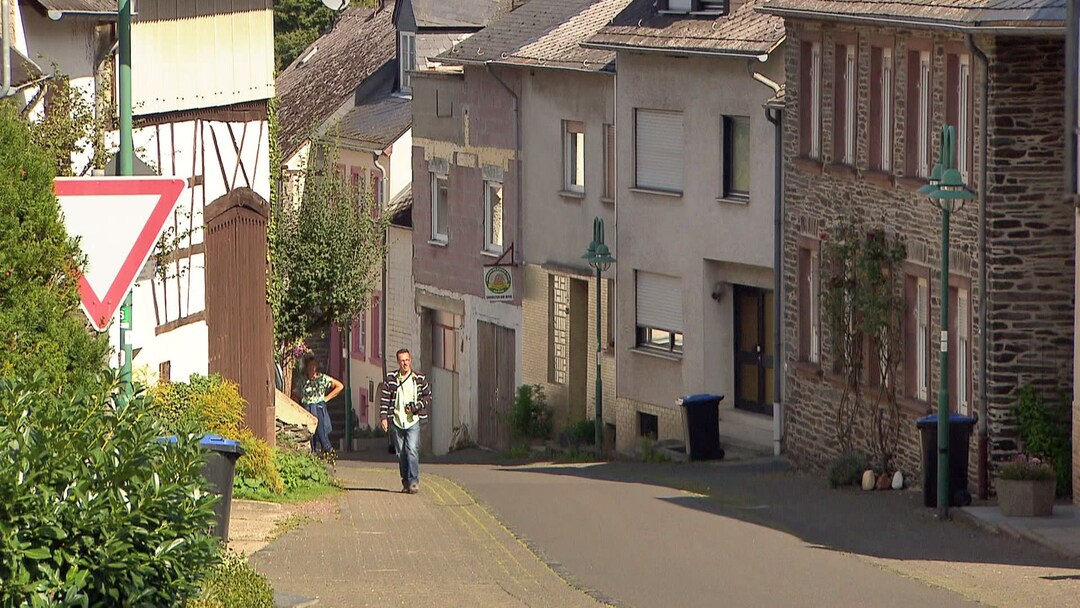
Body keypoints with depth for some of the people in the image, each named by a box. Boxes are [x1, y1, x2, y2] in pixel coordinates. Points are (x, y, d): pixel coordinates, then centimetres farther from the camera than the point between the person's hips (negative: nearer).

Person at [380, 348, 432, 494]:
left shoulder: (419, 378, 2)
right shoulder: (391, 378, 4)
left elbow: (428, 396, 10)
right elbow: (385, 398, 6)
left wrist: (416, 407, -6)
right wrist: (384, 417, -3)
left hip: (413, 421, -2)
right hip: (396, 422, 2)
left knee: (412, 450, -16)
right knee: (401, 453, 7)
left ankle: (414, 481, -14)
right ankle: (405, 483, 17)